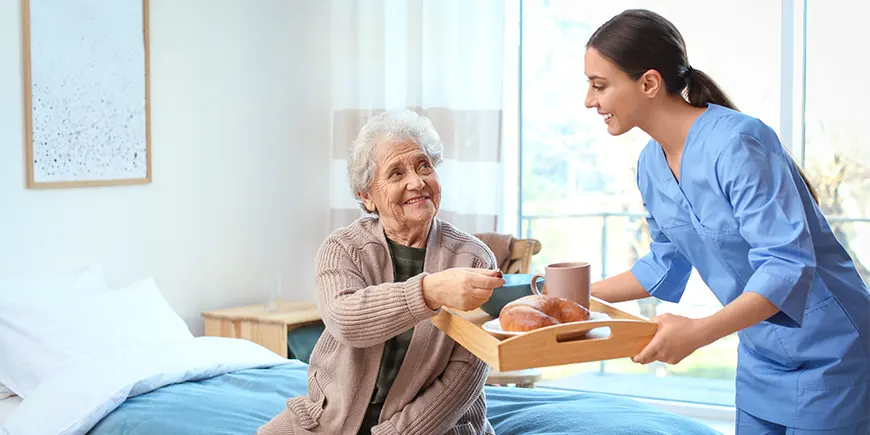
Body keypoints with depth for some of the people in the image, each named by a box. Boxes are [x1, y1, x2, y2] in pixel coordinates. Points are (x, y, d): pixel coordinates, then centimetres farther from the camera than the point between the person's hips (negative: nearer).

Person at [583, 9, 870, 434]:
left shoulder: (736, 143, -25)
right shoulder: (651, 164, 0)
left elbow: (787, 265, -30)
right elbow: (666, 265, 12)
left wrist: (700, 331, -40)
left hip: (826, 355, -8)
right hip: (760, 359, 8)